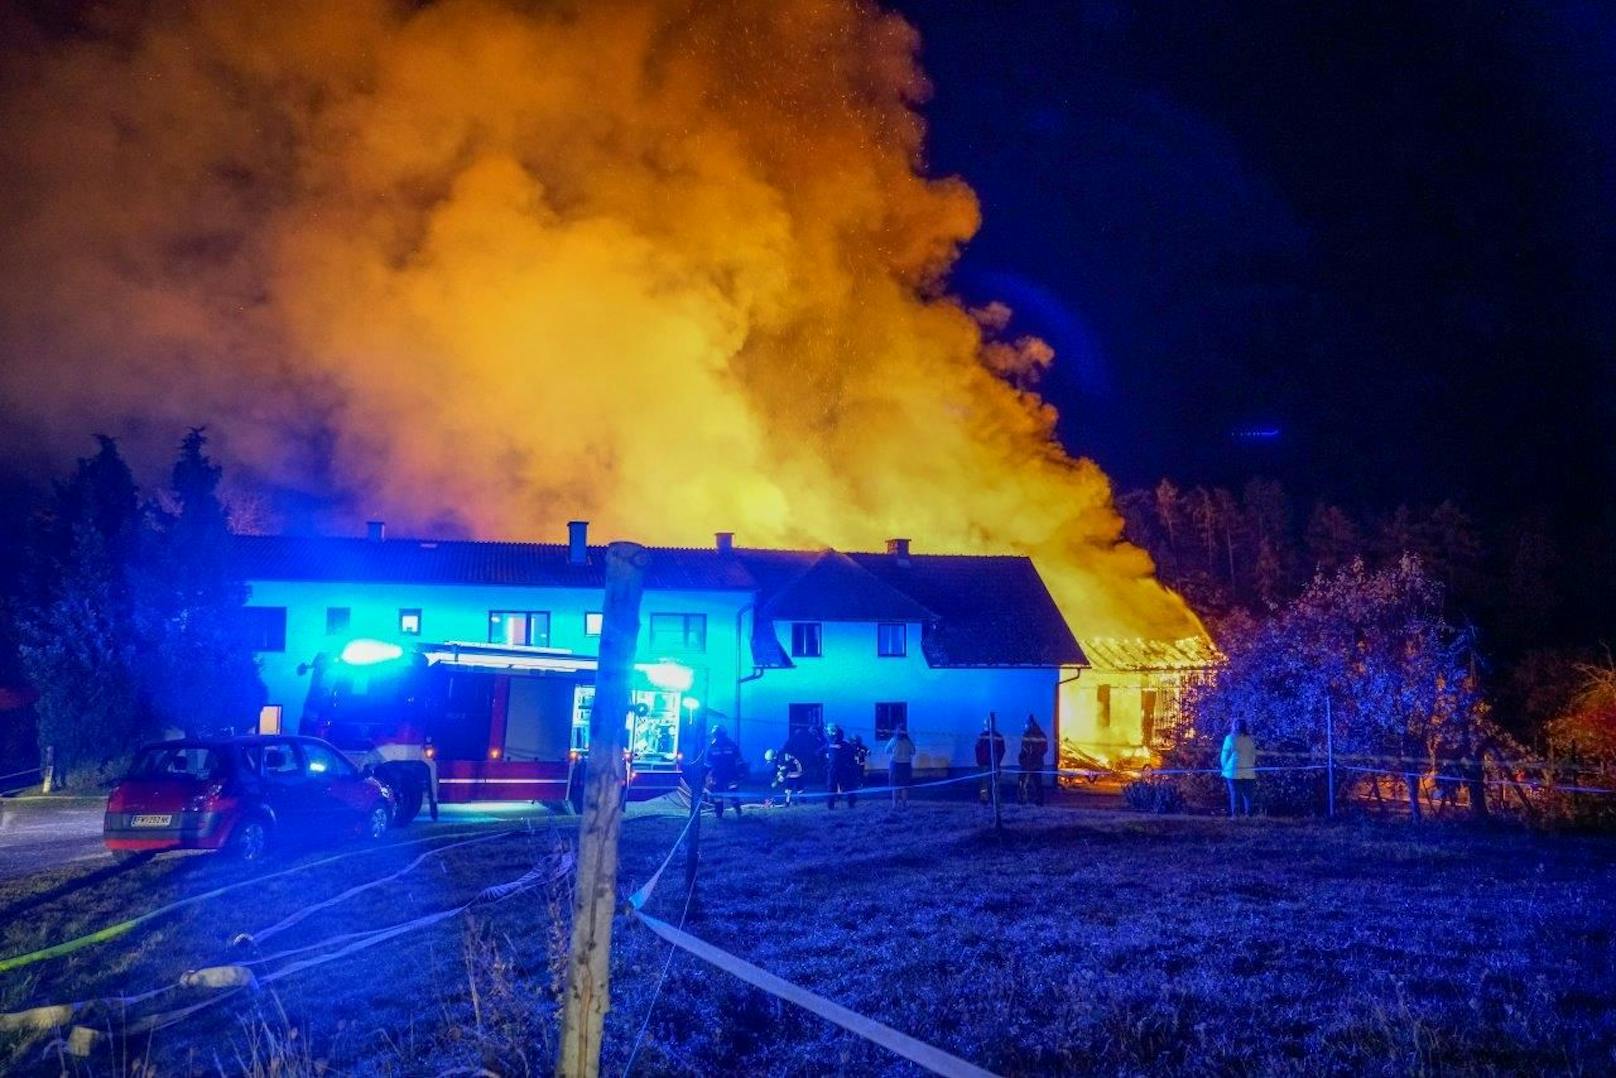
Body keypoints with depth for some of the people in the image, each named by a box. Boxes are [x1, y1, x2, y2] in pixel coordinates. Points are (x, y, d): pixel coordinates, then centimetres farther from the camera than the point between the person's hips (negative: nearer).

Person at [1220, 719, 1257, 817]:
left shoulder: (1230, 738, -3)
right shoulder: (1250, 739, 5)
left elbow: (1225, 755, 0)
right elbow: (1254, 755, 10)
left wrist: (1224, 769, 11)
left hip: (1234, 772, -2)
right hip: (1248, 772, 2)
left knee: (1235, 795, 0)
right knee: (1247, 795, 7)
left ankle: (1235, 814, -3)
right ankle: (1247, 814, 4)